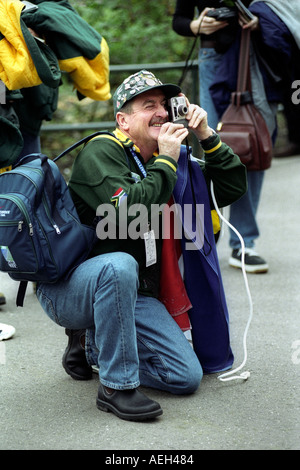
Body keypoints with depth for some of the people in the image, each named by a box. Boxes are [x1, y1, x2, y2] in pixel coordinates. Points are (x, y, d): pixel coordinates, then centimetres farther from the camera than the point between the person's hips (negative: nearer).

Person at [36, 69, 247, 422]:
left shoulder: (172, 160, 10)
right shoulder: (101, 151, -12)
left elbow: (233, 188, 11)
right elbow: (128, 214, -29)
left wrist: (207, 137, 0)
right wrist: (166, 162, -18)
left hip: (133, 293, 7)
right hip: (68, 288, -6)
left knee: (187, 376, -7)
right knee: (119, 265, -41)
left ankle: (91, 343, 14)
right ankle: (117, 387, -25)